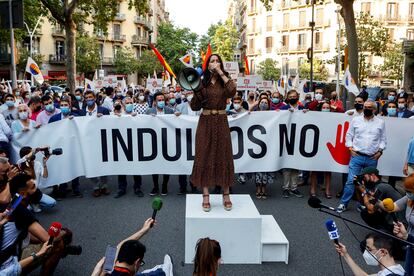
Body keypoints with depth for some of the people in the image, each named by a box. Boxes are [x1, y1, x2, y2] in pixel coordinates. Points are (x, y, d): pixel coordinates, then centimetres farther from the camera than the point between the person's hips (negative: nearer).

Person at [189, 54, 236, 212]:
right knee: (204, 156, 0)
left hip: (221, 122, 0)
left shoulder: (225, 81, 6)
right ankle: (206, 195, 7)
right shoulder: (202, 83, 5)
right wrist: (196, 91, -15)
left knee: (223, 156, 3)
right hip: (206, 122, 0)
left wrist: (221, 73, -14)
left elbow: (232, 92, -18)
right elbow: (194, 107, 1)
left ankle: (226, 194, 14)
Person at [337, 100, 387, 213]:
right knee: (351, 181, -6)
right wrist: (351, 148, -2)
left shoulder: (380, 122, 7)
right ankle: (344, 203, 3)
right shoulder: (356, 120, 5)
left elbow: (383, 139, 9)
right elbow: (349, 135, 7)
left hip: (372, 158, 1)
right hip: (357, 156, -1)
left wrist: (380, 151, -1)